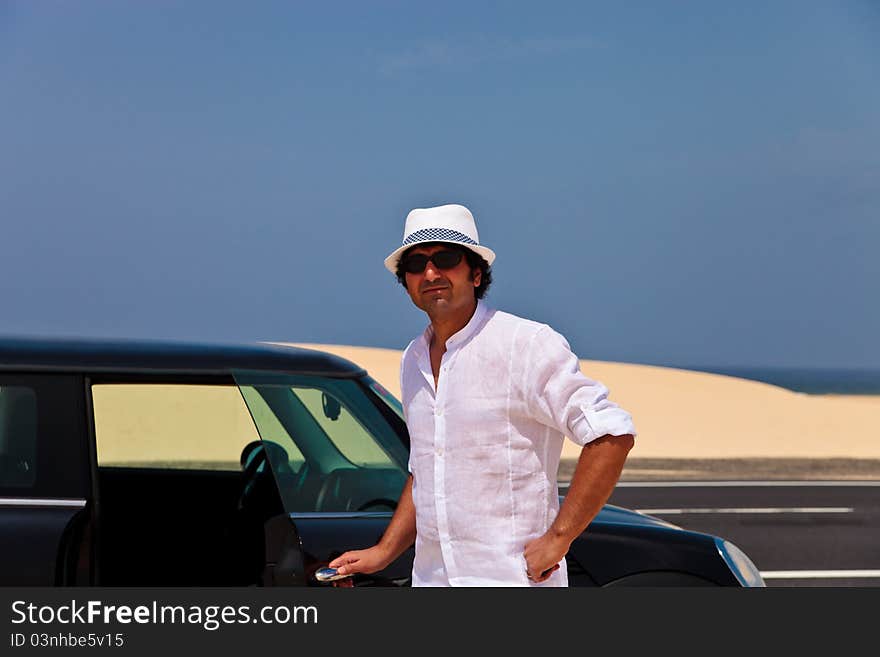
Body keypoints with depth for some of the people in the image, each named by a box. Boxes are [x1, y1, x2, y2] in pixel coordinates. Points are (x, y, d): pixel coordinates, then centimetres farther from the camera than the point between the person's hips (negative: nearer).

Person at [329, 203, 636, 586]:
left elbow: (612, 434, -16)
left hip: (513, 577, -7)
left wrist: (558, 539, -17)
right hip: (430, 577, 7)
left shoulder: (527, 344, -9)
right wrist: (383, 553, 16)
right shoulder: (413, 361, 15)